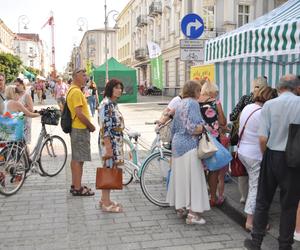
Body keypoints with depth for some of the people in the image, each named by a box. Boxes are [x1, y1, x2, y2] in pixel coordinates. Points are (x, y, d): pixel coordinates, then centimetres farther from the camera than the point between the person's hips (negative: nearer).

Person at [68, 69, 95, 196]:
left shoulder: (73, 90, 15)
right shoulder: (76, 91, -18)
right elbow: (79, 113, -24)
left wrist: (88, 125, 16)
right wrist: (91, 126, -13)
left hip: (76, 128, 11)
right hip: (80, 129, -11)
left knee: (75, 158, 15)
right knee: (79, 159, -4)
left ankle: (75, 185, 25)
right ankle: (78, 188, 2)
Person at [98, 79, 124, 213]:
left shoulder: (113, 103, 13)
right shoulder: (106, 104, -16)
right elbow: (104, 127, -20)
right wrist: (108, 148, -23)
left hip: (116, 143, 9)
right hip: (109, 143, -9)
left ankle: (105, 199, 25)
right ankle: (106, 204, 8)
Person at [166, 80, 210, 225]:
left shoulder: (180, 104, 14)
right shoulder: (193, 103, -12)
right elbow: (192, 128, -23)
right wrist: (205, 128, -8)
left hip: (177, 144, 9)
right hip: (189, 145, -9)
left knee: (180, 176, 15)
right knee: (193, 177, -4)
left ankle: (181, 207, 25)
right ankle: (193, 213, -1)